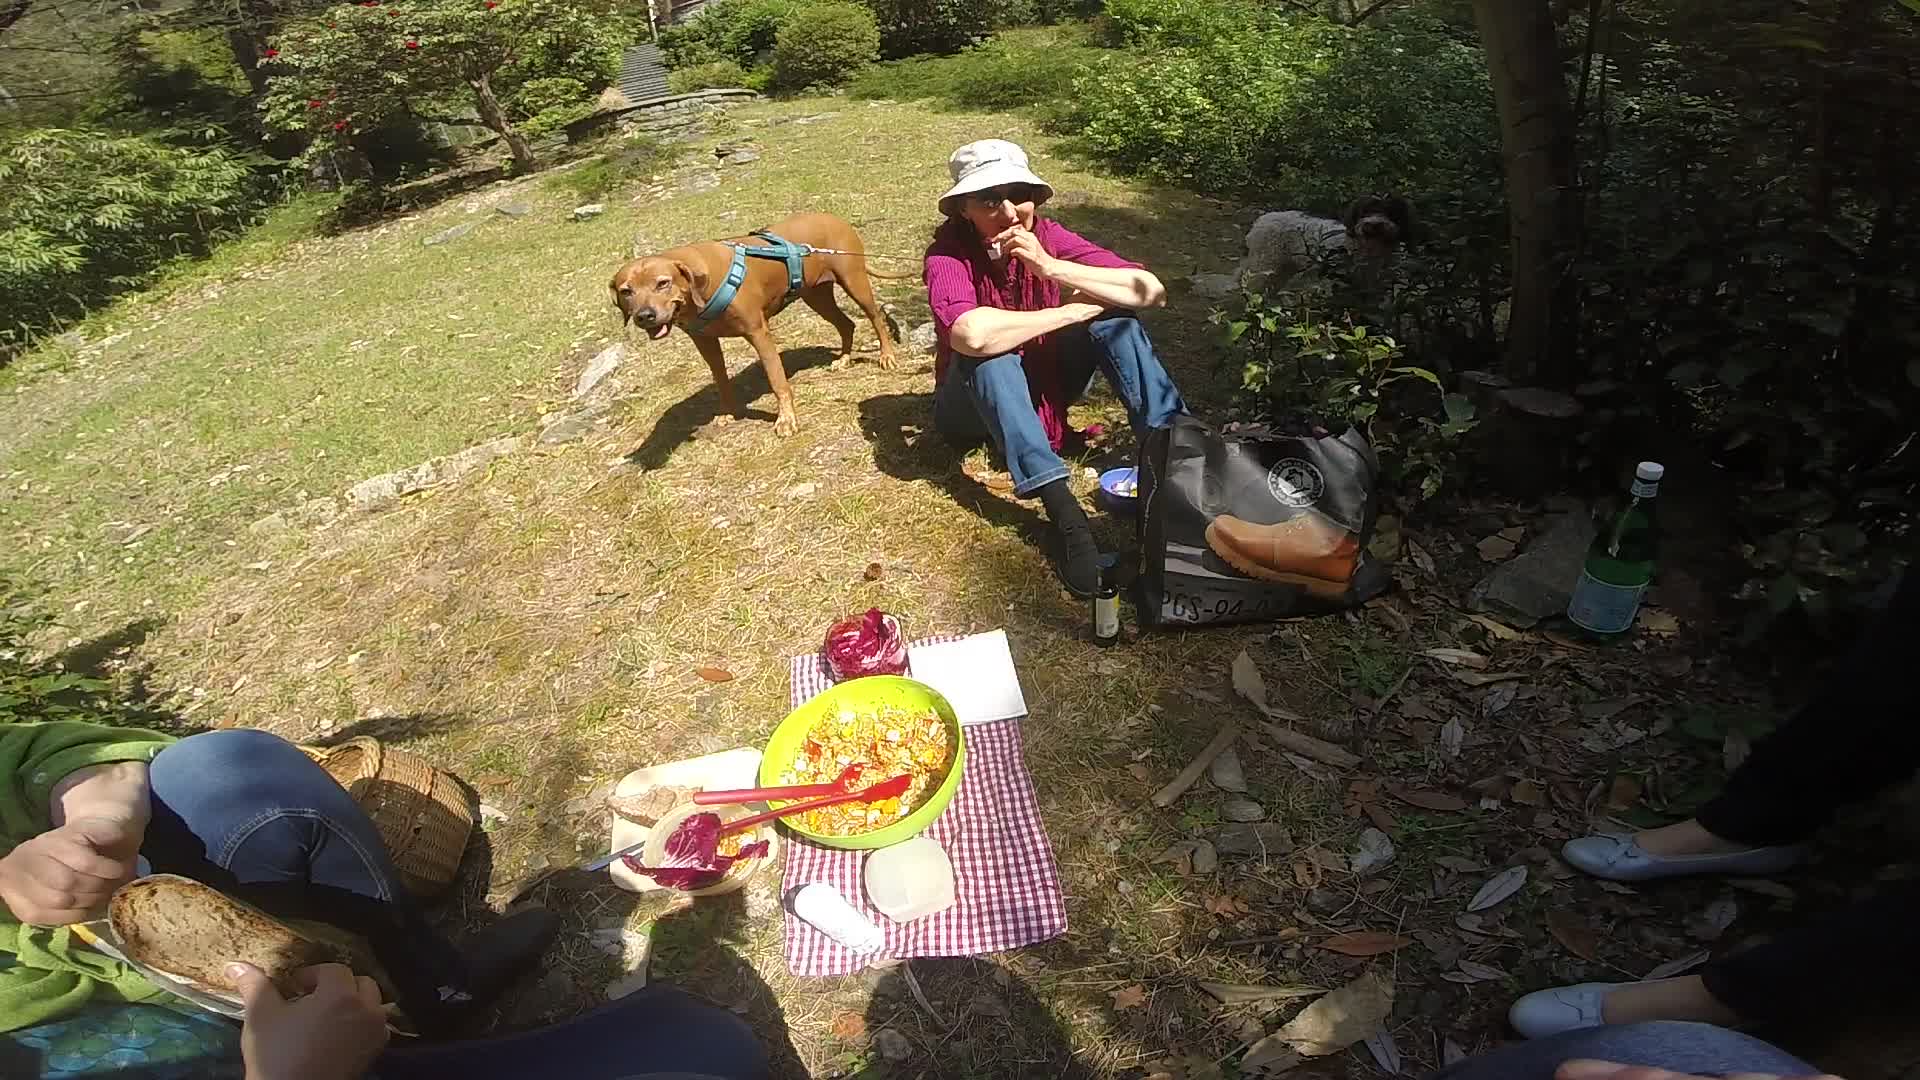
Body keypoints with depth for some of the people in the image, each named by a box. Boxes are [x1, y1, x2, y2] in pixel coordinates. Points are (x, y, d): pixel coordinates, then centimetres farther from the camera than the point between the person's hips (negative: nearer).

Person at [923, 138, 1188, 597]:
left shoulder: (1047, 235, -12)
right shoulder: (949, 252, -22)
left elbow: (1152, 290, -22)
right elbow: (971, 334, -45)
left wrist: (1052, 268, -32)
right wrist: (1074, 310, -32)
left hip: (1042, 387, 4)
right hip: (976, 405, -3)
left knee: (1113, 318, -17)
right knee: (989, 350, -35)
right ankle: (1063, 511, -42)